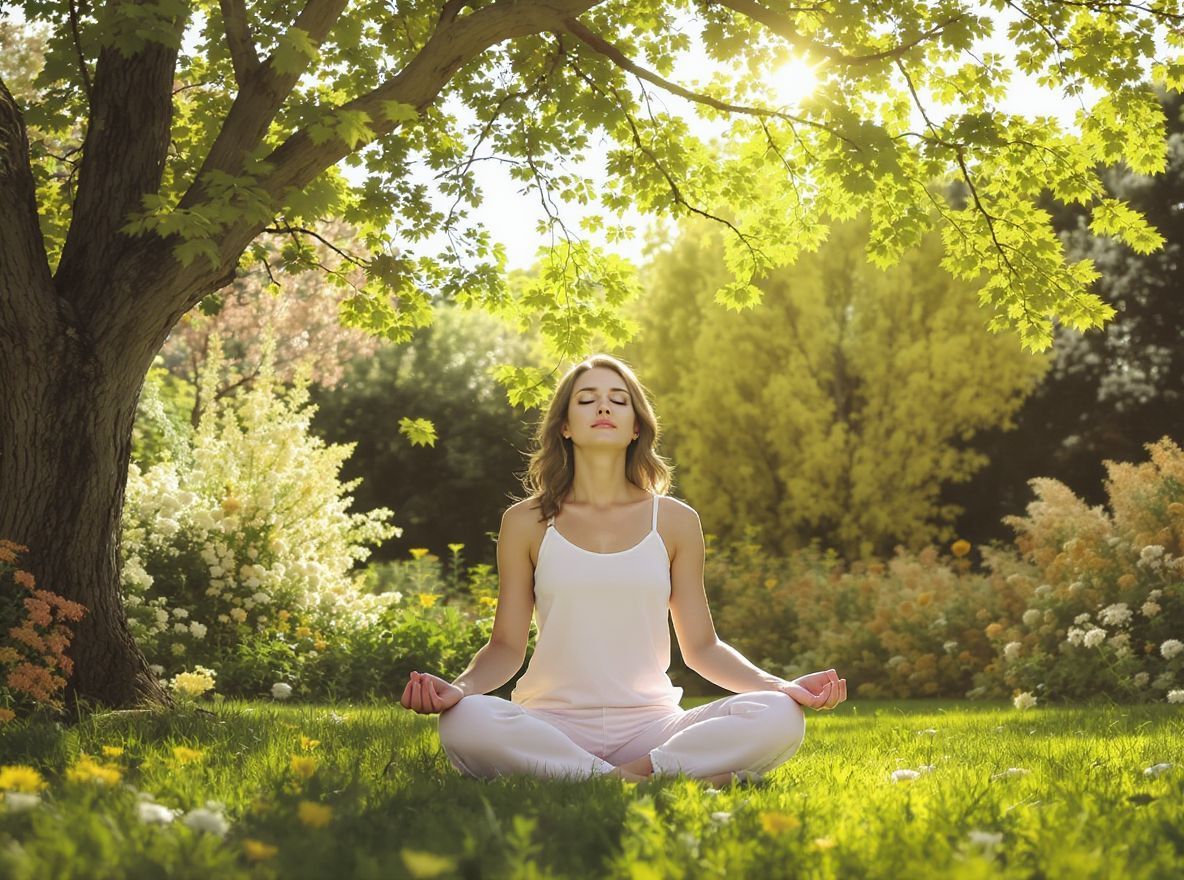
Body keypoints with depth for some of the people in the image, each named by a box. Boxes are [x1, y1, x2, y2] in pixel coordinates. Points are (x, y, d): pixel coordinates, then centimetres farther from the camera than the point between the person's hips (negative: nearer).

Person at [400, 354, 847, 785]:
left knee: (779, 717, -26)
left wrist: (779, 685, -5)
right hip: (553, 726, -1)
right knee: (464, 723, -36)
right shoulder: (526, 522, 7)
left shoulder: (675, 521, 9)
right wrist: (458, 688, -15)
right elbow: (506, 645, 6)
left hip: (650, 727, 1)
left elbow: (701, 646, 11)